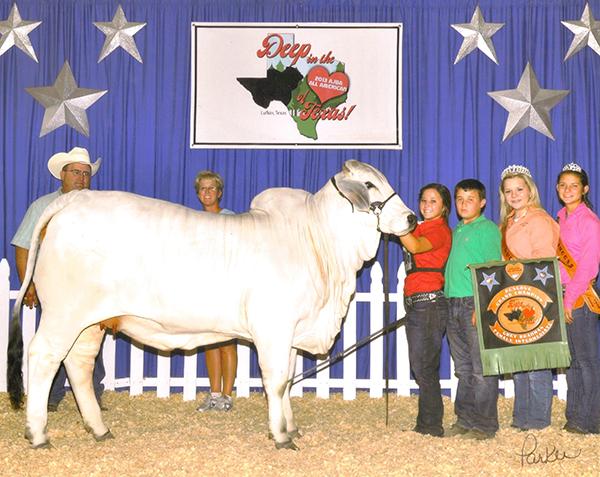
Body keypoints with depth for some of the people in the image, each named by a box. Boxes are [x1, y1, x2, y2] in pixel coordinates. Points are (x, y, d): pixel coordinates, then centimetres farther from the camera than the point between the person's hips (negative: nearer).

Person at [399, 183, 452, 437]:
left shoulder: (439, 229, -8)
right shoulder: (422, 228, 21)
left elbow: (415, 246, -25)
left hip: (429, 302, -9)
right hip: (414, 303, 10)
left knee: (424, 368, -8)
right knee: (420, 367, 11)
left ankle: (431, 426, 0)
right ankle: (425, 426, 17)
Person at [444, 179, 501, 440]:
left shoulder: (488, 229, -4)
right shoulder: (457, 230, 19)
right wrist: (450, 303, 13)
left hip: (477, 303, -7)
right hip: (454, 304, 7)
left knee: (482, 368, -4)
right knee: (463, 369, 12)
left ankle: (485, 425, 2)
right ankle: (464, 419, 19)